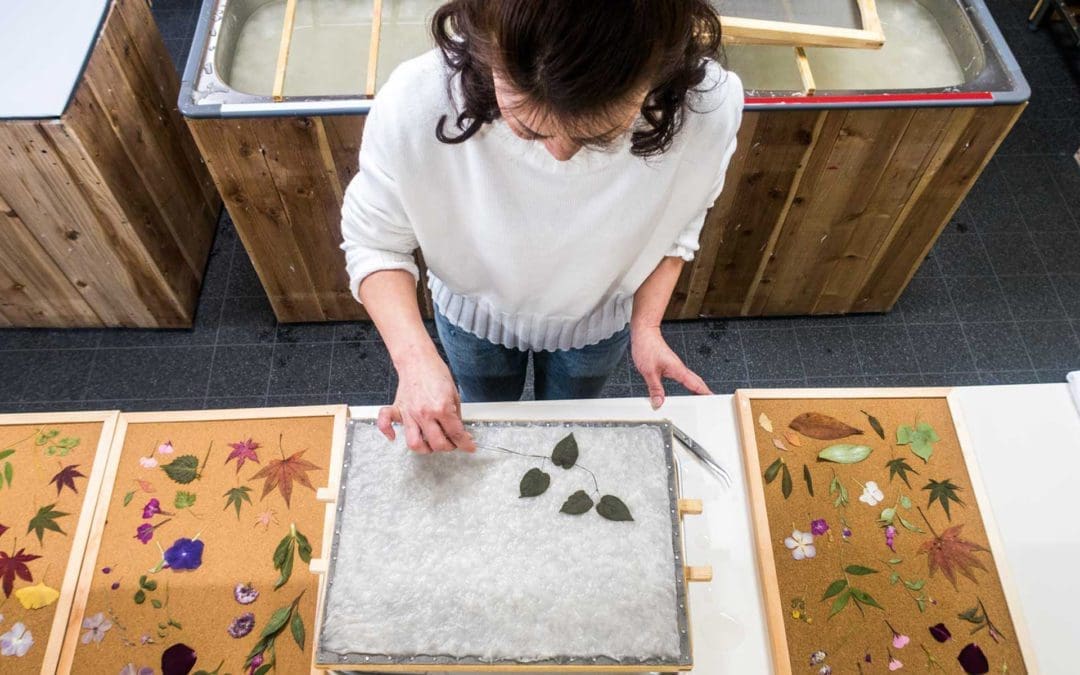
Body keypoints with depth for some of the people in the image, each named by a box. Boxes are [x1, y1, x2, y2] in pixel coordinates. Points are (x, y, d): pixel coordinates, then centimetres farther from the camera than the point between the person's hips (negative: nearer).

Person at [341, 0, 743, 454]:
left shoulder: (708, 108, -36)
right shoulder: (414, 104, -41)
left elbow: (674, 225, -13)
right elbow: (373, 242, -23)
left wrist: (646, 325, -21)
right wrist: (414, 355, -37)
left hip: (599, 320, 1)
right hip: (475, 314, 0)